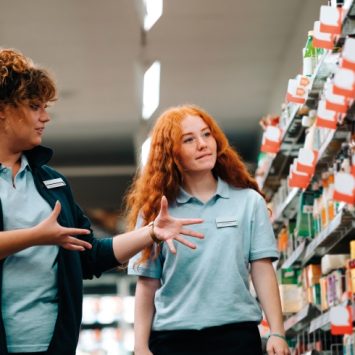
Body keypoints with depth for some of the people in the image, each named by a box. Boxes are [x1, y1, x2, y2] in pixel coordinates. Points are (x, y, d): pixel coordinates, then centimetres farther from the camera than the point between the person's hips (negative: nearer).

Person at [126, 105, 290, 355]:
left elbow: (262, 270, 2)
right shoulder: (154, 210, 5)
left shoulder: (249, 202, 6)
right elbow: (147, 285, 4)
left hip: (236, 333, 0)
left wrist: (277, 333, -6)